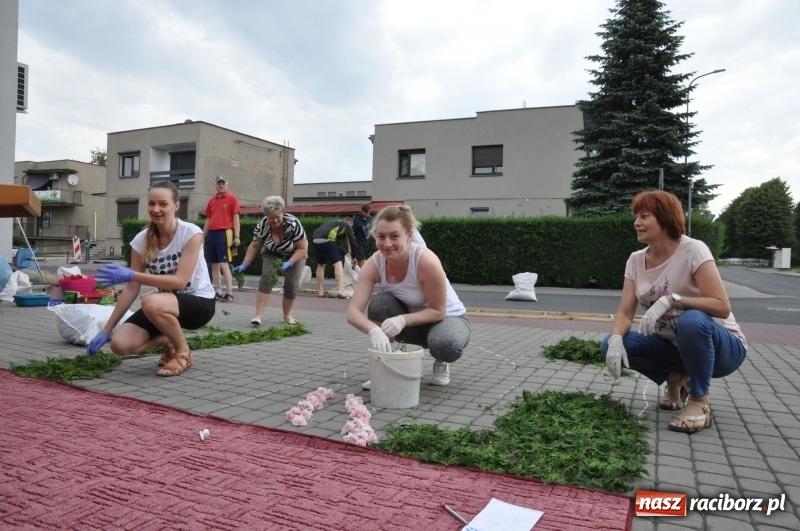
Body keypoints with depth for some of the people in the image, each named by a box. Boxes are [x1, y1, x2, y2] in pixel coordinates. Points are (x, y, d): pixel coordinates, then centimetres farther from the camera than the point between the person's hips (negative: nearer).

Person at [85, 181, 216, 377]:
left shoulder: (191, 233, -19)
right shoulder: (141, 240, -5)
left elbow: (179, 281, -26)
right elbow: (131, 289, -3)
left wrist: (131, 275, -33)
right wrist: (105, 331, -7)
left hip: (198, 302, -5)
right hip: (163, 304, 5)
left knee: (152, 303, -36)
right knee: (120, 345, -17)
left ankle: (182, 351, -9)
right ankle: (168, 340, 13)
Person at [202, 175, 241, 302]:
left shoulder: (232, 198, 0)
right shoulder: (211, 201, 16)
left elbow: (236, 218, -5)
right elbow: (208, 220, 20)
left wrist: (237, 236, -11)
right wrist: (203, 236, 15)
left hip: (224, 233, -6)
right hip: (211, 234, 6)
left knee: (224, 264, -11)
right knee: (214, 265, 7)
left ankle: (229, 293, -9)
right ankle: (218, 292, 13)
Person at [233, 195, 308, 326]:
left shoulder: (293, 224, -34)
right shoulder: (262, 225, -24)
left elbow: (303, 248, -27)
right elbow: (254, 247, -10)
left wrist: (289, 263, -37)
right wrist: (244, 265, -17)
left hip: (295, 254, -2)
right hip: (272, 253, 2)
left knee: (292, 284, -10)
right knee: (267, 278, -19)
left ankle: (287, 315, 13)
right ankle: (258, 315, -22)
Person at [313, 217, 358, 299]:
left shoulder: (333, 223, 38)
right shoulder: (346, 225, 19)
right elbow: (352, 241, 16)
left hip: (316, 240, 7)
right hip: (327, 240, -7)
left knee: (320, 265, 22)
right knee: (338, 264, -3)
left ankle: (321, 291, 25)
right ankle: (341, 291, -14)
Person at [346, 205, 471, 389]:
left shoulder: (427, 261, -33)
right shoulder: (374, 264, -21)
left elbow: (438, 311, -24)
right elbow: (353, 311, -27)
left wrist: (403, 320, -39)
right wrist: (374, 330, -49)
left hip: (448, 317, -3)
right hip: (411, 321, 3)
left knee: (446, 346, -37)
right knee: (379, 304, -28)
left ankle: (441, 363, 2)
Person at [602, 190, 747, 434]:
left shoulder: (693, 250, -20)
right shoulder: (636, 260, -3)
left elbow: (722, 307, -26)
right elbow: (624, 313, -8)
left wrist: (671, 299, -37)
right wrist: (616, 340, -29)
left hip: (722, 345, -5)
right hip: (674, 345, 5)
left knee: (691, 320, -39)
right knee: (610, 344, -16)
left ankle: (699, 401, -15)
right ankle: (677, 380, 7)